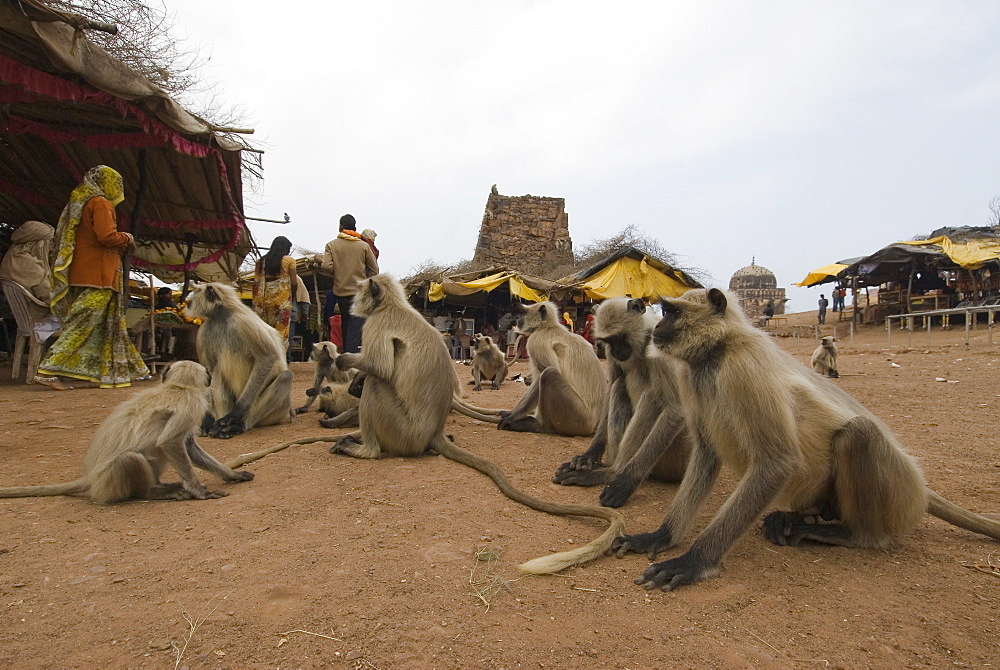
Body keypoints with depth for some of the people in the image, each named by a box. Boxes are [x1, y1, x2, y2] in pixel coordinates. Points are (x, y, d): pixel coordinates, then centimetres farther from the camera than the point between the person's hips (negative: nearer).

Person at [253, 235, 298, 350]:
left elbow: (256, 282, 3)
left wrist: (256, 302, 6)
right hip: (283, 299, -3)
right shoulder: (289, 260, -1)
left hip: (265, 299, 3)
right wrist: (293, 296, 14)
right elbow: (294, 283, -4)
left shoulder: (261, 261, 8)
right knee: (281, 332, 0)